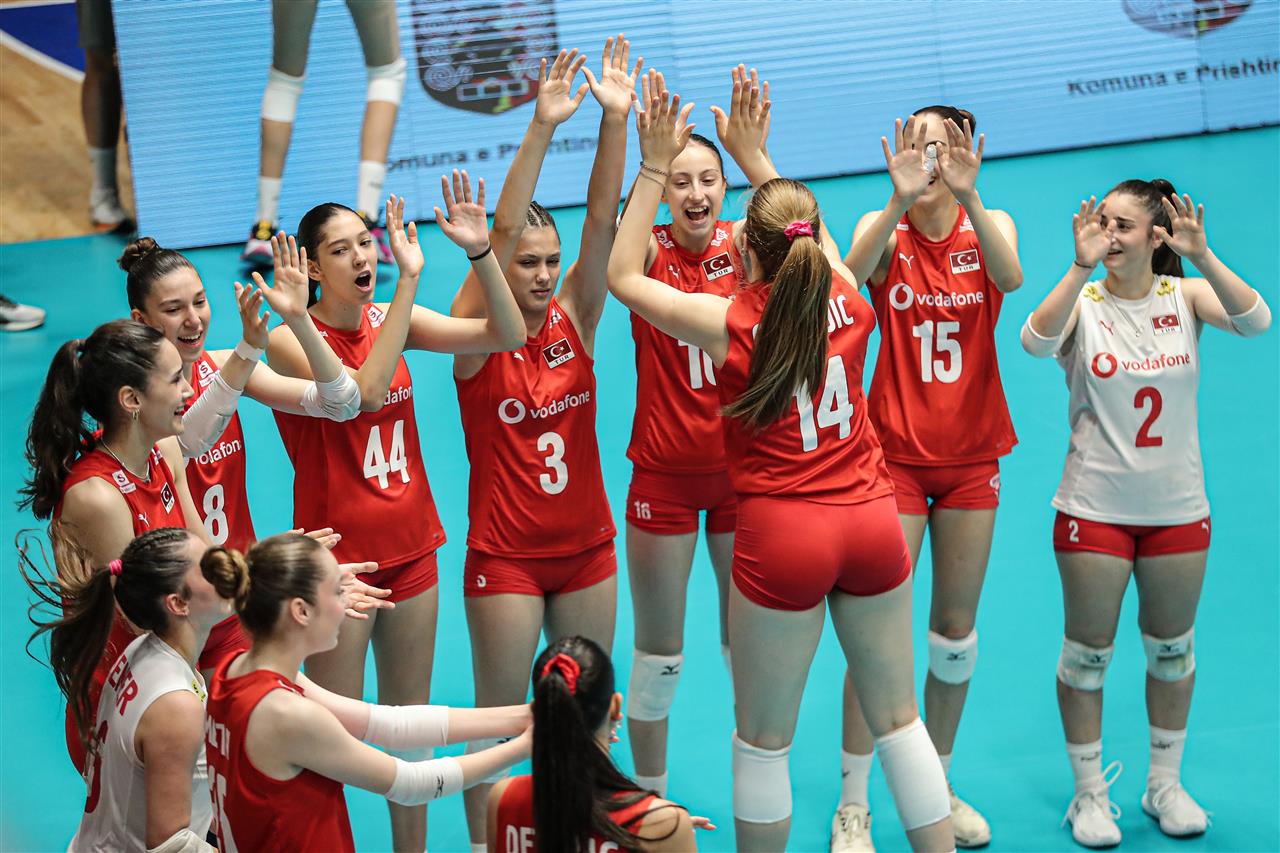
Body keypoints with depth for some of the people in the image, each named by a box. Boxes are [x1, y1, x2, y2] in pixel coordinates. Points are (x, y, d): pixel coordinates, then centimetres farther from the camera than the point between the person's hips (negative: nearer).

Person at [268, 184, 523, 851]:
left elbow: (506, 336, -6)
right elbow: (365, 390, -30)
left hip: (409, 547, 5)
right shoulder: (290, 340, -13)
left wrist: (480, 250, -22)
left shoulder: (393, 320, 2)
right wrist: (410, 277, -31)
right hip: (339, 557, -5)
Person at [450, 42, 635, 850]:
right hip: (506, 555, -4)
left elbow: (602, 223, -13)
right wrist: (543, 128, -33)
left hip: (587, 547, 4)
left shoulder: (574, 320, -1)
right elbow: (502, 232, -24)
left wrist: (616, 122, -25)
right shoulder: (477, 336, -11)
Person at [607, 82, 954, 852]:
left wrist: (654, 167, 6)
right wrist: (756, 157, 31)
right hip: (873, 520, 4)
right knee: (898, 717, 15)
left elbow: (622, 275, 6)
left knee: (764, 739, 8)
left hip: (783, 533, -4)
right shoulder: (846, 299, 3)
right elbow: (809, 228, 26)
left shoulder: (728, 322, -8)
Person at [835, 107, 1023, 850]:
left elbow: (1009, 276, -25)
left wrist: (966, 196, -41)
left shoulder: (990, 224, -1)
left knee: (957, 630, 10)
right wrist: (901, 199, -44)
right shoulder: (885, 227, -4)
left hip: (972, 454, 2)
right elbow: (852, 272, -28)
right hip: (896, 451, -2)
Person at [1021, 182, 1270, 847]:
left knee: (1171, 648, 15)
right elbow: (1036, 342, -29)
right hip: (1094, 509, -2)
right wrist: (1082, 267, -38)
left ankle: (1166, 784, 31)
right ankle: (1090, 793, 21)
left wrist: (1202, 257, -36)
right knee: (1088, 652, 6)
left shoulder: (1185, 296, -4)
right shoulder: (1083, 300, -8)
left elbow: (1254, 322, -23)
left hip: (1177, 509, 2)